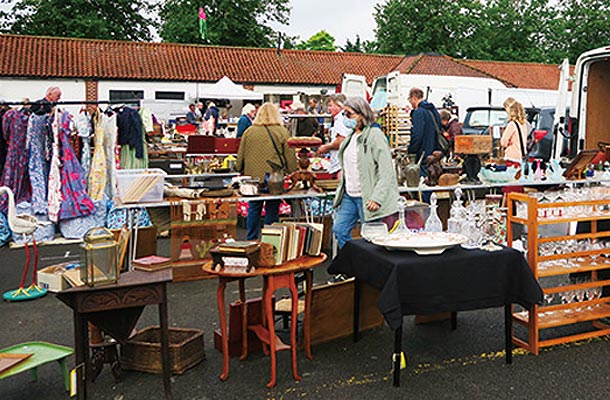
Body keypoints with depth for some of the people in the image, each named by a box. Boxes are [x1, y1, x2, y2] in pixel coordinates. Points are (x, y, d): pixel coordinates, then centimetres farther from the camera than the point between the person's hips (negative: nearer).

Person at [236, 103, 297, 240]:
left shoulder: (249, 131, 3)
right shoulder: (282, 132, -3)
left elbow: (240, 156, 9)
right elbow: (290, 158, -1)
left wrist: (240, 171, 21)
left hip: (252, 177, 2)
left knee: (253, 209, 12)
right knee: (272, 210, 6)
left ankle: (251, 239, 18)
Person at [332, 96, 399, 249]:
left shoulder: (375, 135, -12)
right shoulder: (350, 138, 14)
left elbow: (386, 170, -17)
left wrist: (376, 197, -23)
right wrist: (341, 191, 17)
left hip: (366, 197, -8)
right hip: (348, 196, 8)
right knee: (339, 230, 9)